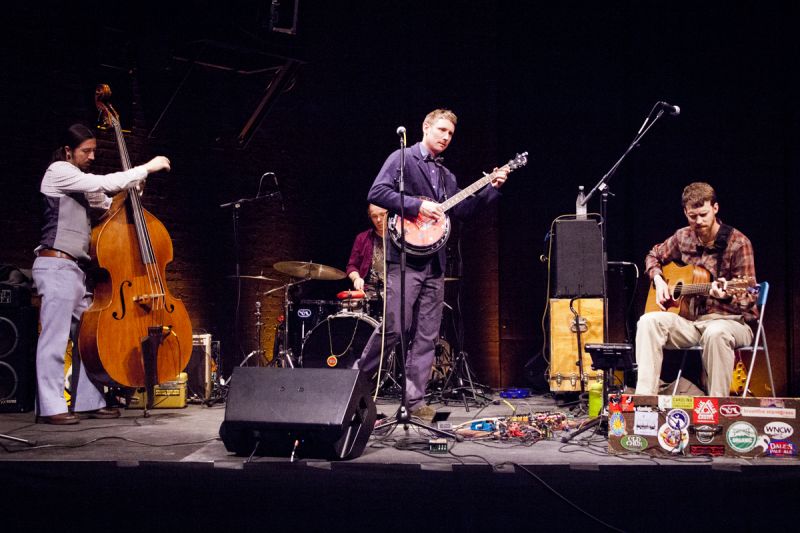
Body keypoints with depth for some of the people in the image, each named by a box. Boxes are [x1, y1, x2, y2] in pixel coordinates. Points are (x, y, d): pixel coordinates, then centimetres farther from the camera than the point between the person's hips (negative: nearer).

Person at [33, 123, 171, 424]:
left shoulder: (79, 184, 23)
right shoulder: (58, 171, -5)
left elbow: (106, 203, 20)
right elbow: (103, 184, -17)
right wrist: (147, 168, -13)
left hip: (75, 269, 9)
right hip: (56, 266, -9)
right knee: (55, 338, -10)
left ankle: (88, 402, 11)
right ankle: (50, 408, -7)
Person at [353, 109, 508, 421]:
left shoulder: (446, 175, 22)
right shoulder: (402, 158, -1)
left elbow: (461, 211, 19)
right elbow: (376, 193, -13)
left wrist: (492, 188, 11)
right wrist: (418, 205, -18)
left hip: (435, 263, 7)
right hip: (405, 257, -7)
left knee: (427, 337, 4)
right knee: (395, 328, -10)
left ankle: (414, 399, 8)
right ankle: (358, 375, 10)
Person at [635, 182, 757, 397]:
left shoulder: (737, 243, -10)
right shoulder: (683, 237, 6)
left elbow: (749, 298, -11)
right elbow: (654, 256, 25)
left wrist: (727, 295, -34)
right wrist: (658, 280, 5)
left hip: (731, 320, -5)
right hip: (691, 320, 5)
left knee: (715, 332, -41)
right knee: (649, 321, -23)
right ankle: (644, 396, -27)